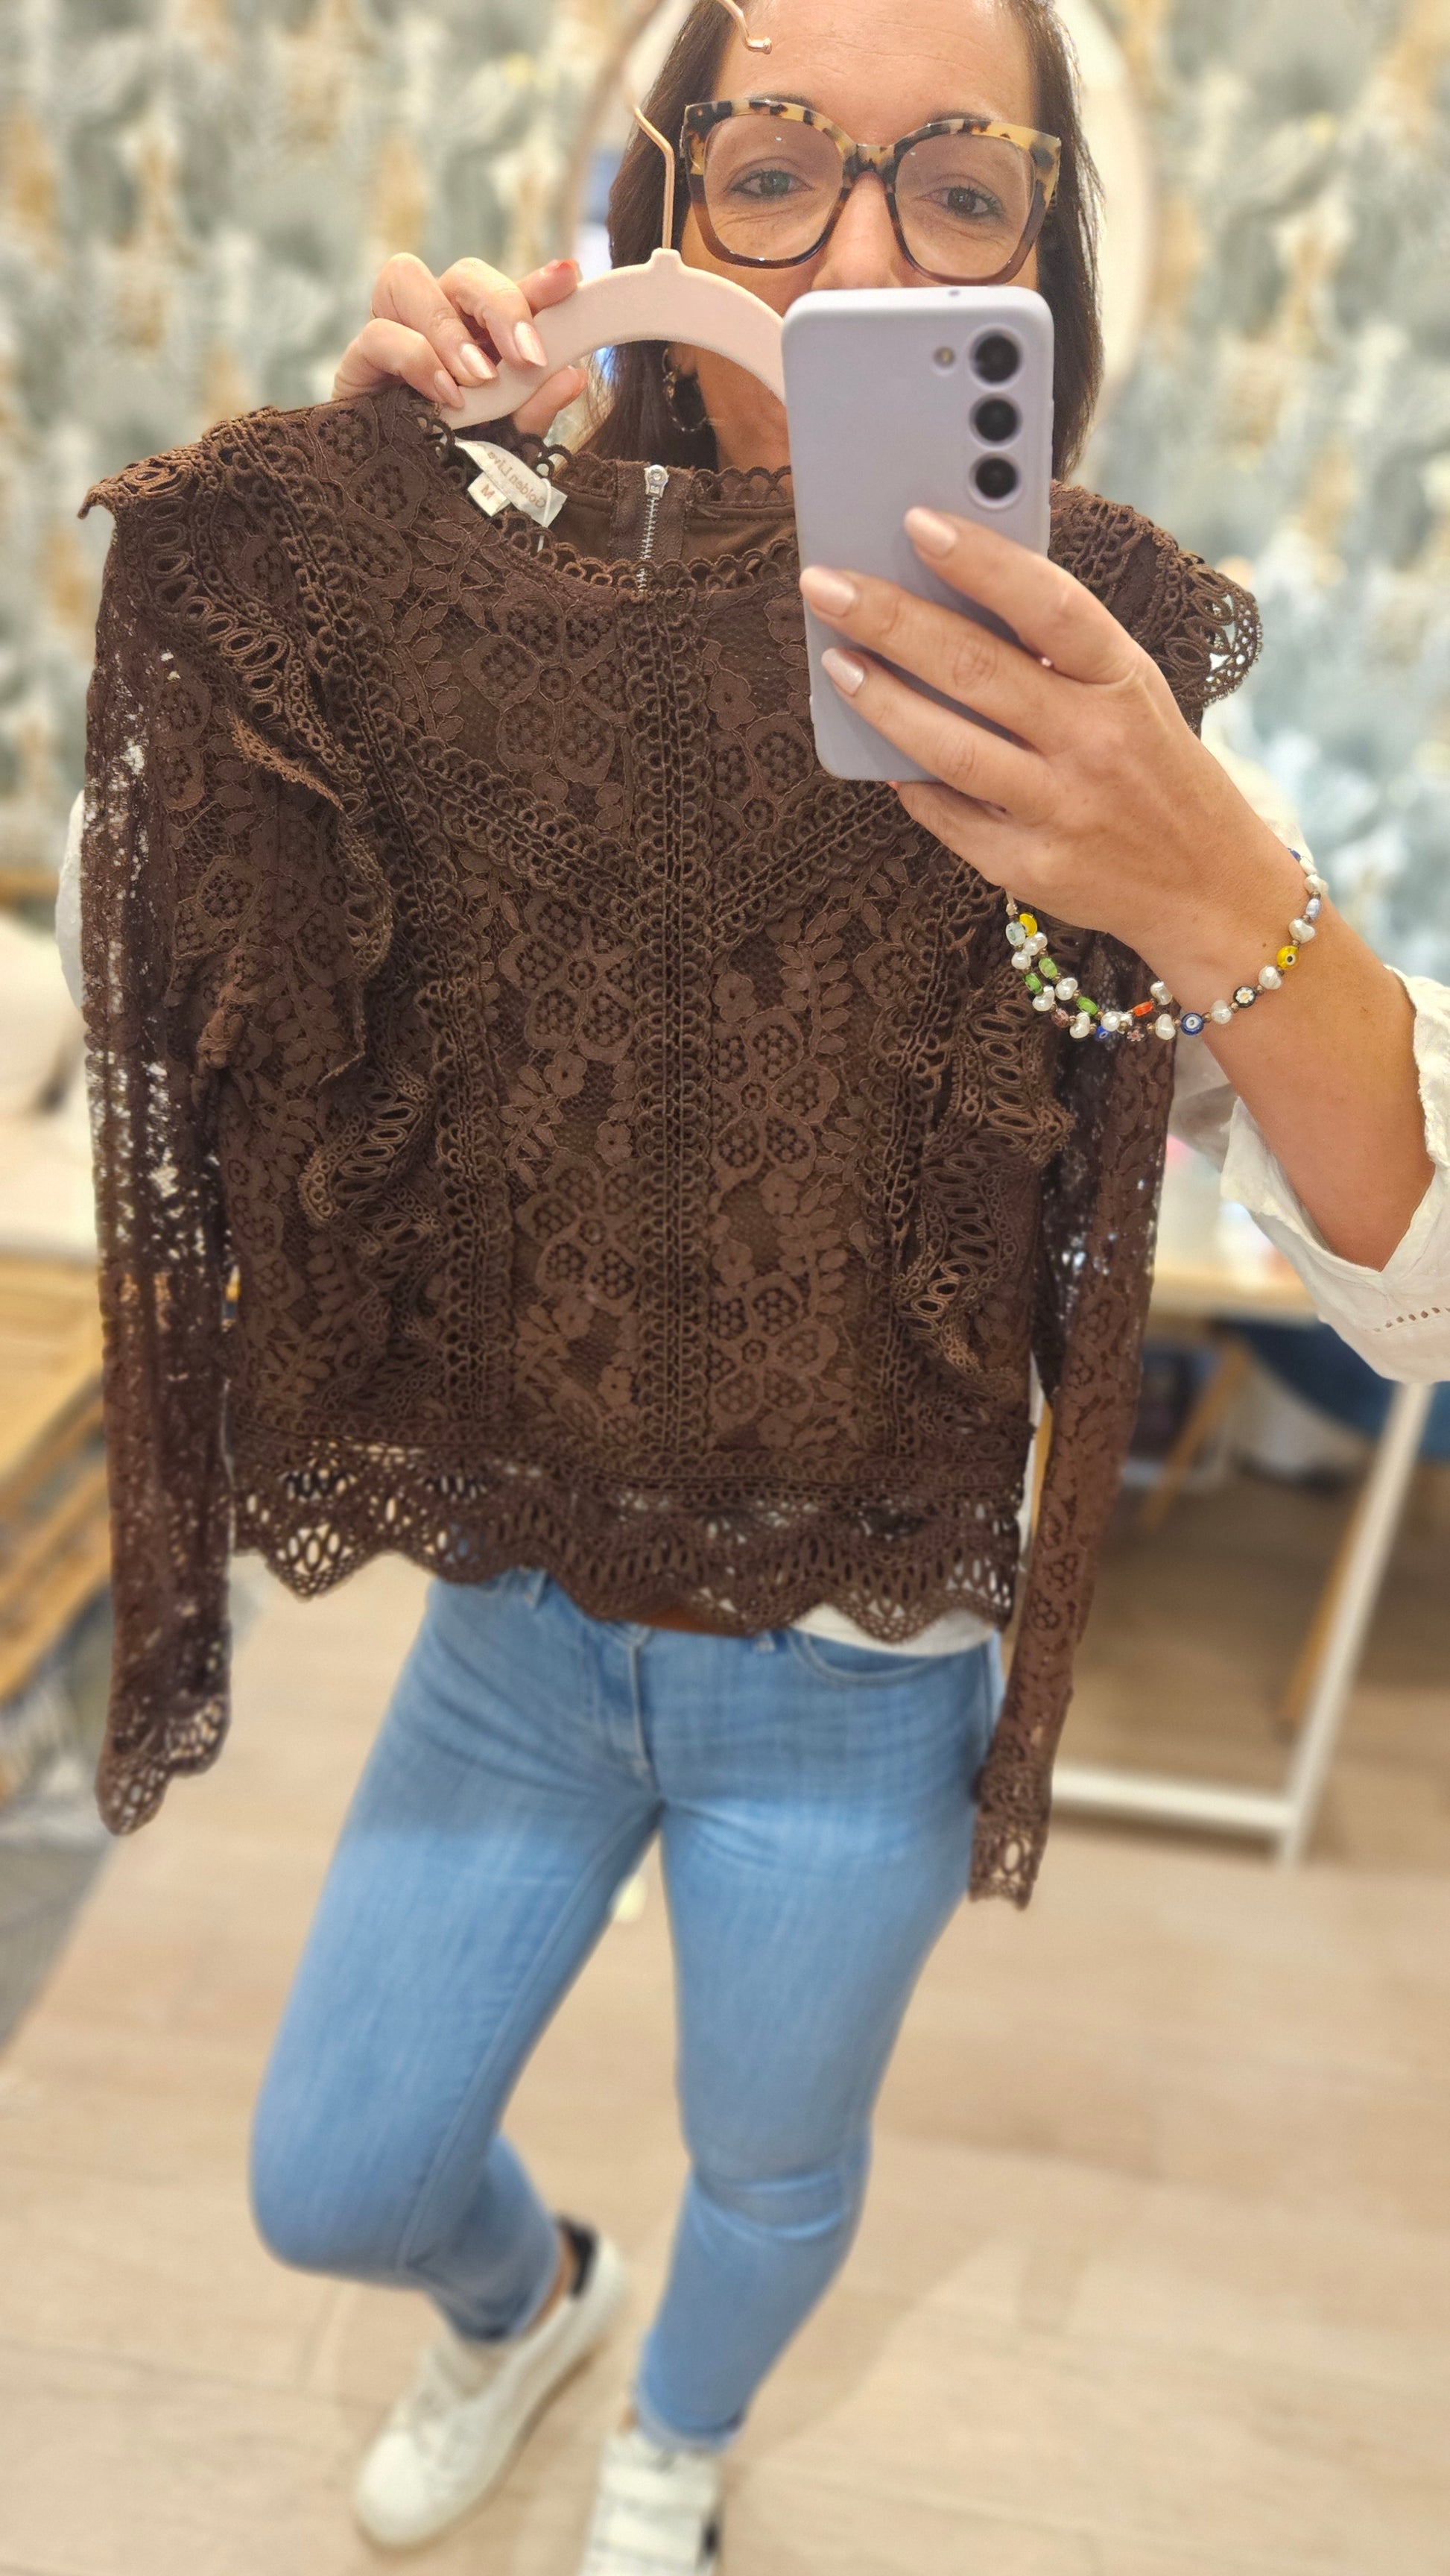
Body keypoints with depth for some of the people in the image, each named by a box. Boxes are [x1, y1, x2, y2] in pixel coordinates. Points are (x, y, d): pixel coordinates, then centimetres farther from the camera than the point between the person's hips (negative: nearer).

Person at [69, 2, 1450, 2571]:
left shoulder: (1104, 747, -17)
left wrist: (1216, 899, -44)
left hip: (855, 1686, -1)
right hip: (519, 1610, 2)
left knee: (771, 2170, 24)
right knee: (333, 2182, 18)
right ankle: (528, 2301, 57)